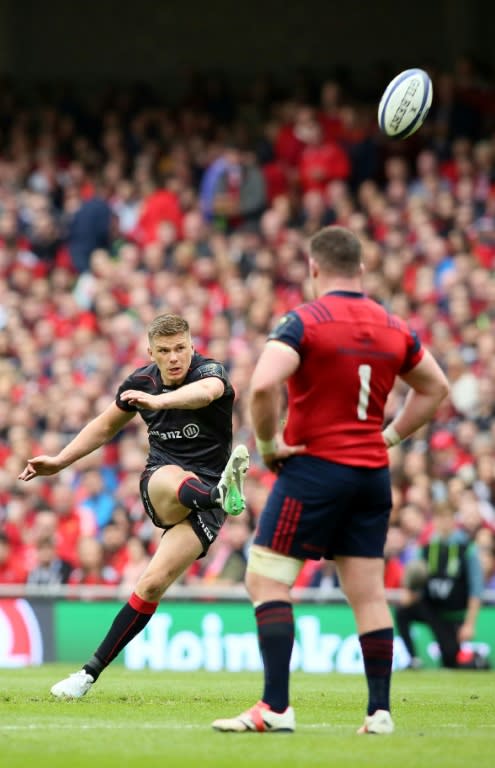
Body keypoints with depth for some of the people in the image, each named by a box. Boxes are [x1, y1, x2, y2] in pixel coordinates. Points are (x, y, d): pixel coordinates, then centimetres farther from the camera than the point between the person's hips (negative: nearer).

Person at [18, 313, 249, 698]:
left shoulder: (210, 372, -13)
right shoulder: (140, 382, 4)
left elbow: (206, 391, -41)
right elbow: (107, 425, 24)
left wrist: (159, 401, -59)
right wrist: (59, 461, 18)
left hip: (203, 501, -3)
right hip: (159, 489, 3)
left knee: (154, 582, -19)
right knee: (173, 478, -37)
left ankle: (91, 672, -12)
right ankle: (223, 493, -71)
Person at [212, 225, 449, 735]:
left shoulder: (304, 321, -11)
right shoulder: (393, 327, 8)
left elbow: (263, 385, -25)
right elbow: (434, 388, 20)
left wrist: (266, 444, -11)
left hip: (314, 467, -6)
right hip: (372, 472, 6)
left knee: (265, 580, -2)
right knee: (368, 593, 9)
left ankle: (276, 707, -10)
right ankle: (380, 709, 6)